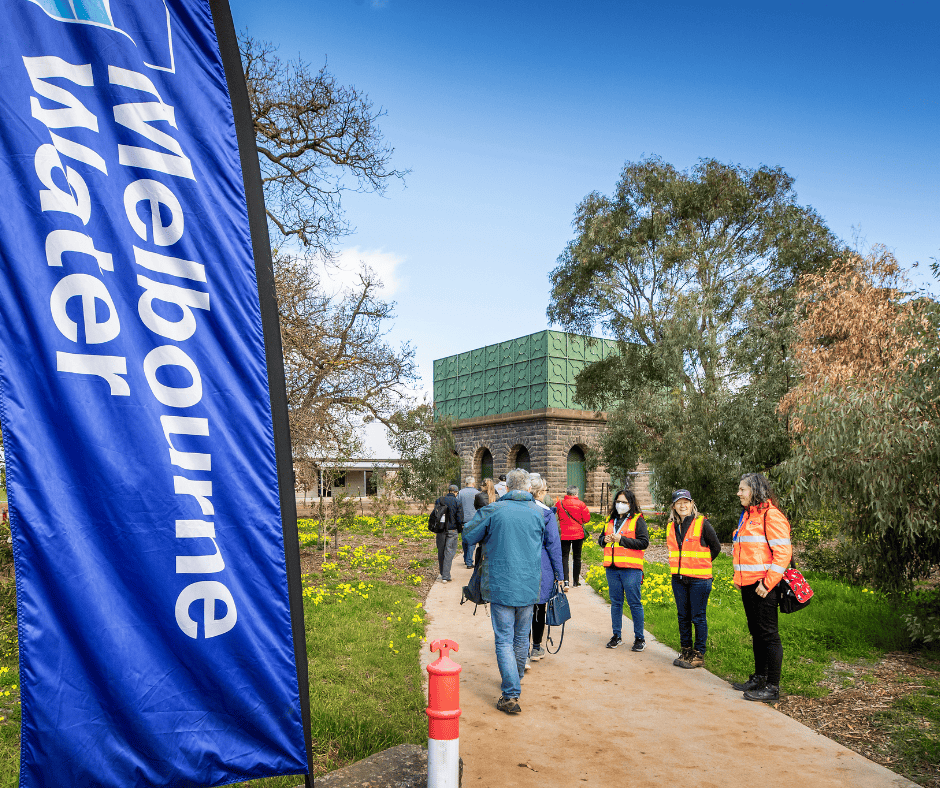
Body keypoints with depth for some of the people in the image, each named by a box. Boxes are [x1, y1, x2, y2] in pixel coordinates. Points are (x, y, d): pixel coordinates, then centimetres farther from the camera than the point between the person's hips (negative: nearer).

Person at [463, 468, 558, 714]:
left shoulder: (493, 511, -9)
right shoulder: (539, 512, -2)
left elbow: (468, 536, 0)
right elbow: (547, 541, 13)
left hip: (501, 585, -3)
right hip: (529, 586, 3)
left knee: (504, 639, 3)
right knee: (522, 637, 19)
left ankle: (511, 695, -3)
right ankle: (515, 683, 37)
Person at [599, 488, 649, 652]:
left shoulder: (638, 520, -2)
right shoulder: (611, 520, 16)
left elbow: (644, 542, -11)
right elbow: (601, 539, 24)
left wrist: (621, 539, -16)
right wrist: (605, 540, 0)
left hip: (631, 569, -5)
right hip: (612, 568, 5)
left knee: (634, 603, -1)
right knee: (615, 602, 11)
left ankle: (639, 638, 10)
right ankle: (617, 636, 21)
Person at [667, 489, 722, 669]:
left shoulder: (702, 524, -8)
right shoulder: (671, 526, 7)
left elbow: (716, 547, 2)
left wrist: (702, 564, 7)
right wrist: (683, 565, 12)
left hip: (699, 578, -5)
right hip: (678, 578, 5)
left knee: (698, 617, 1)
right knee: (683, 617, 13)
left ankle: (699, 654, 12)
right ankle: (685, 651, 24)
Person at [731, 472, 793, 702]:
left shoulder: (771, 515, -12)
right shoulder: (748, 515, 17)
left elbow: (783, 552, -17)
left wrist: (767, 583, -19)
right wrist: (738, 578, 16)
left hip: (763, 587, -9)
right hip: (748, 585, 9)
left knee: (768, 635, -2)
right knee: (756, 633, 17)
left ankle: (772, 687, 6)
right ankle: (759, 678, 28)